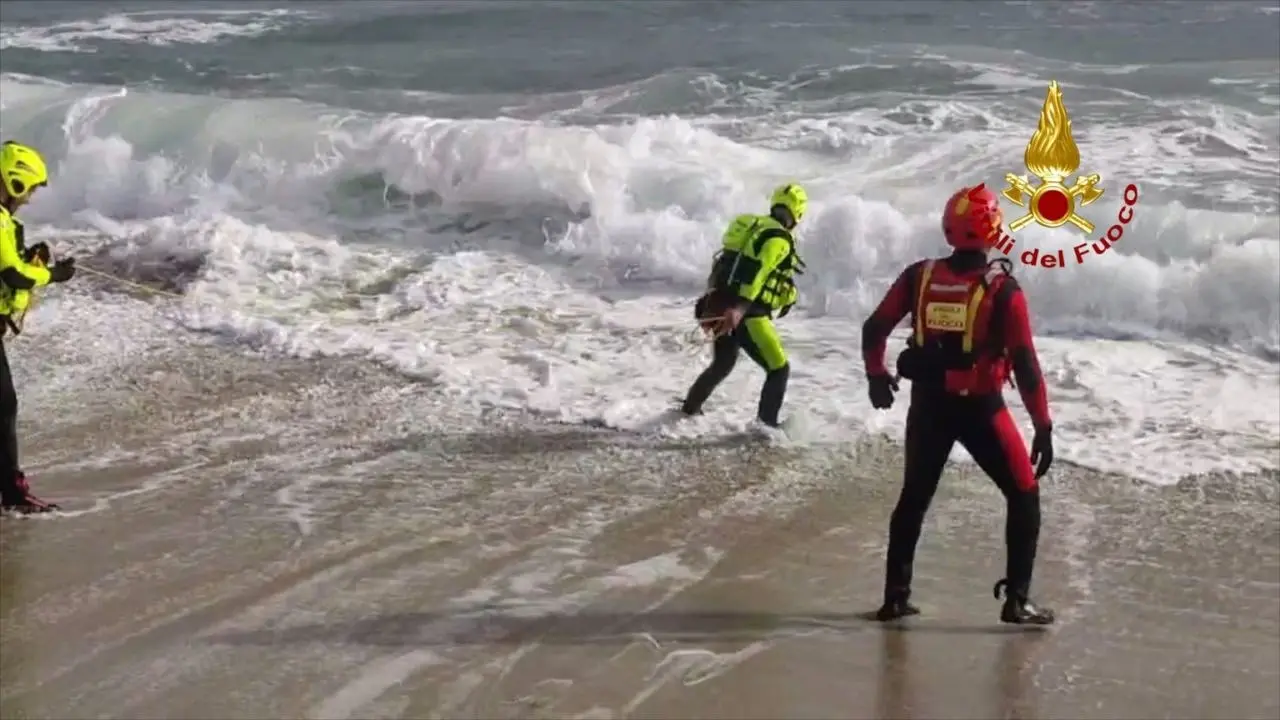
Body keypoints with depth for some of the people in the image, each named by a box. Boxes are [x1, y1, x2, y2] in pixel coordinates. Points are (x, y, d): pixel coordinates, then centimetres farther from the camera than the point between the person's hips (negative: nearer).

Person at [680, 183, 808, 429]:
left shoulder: (753, 226, 17)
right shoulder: (780, 239, -10)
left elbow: (726, 265, 20)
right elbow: (757, 273, -24)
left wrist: (713, 306, 25)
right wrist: (740, 307, -33)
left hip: (719, 305, 9)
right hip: (746, 313, -9)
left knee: (722, 364, 29)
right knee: (779, 369, -3)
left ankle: (688, 411, 39)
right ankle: (766, 424, -9)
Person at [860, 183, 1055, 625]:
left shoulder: (919, 277, -4)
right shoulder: (1002, 288, -14)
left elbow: (873, 330, 3)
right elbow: (1024, 363, -15)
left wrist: (876, 375, 22)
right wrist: (1043, 427, -9)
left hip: (927, 405, 4)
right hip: (980, 408, -4)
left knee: (915, 496, 20)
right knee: (1024, 496, 11)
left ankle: (895, 596, 22)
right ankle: (1016, 600, 6)